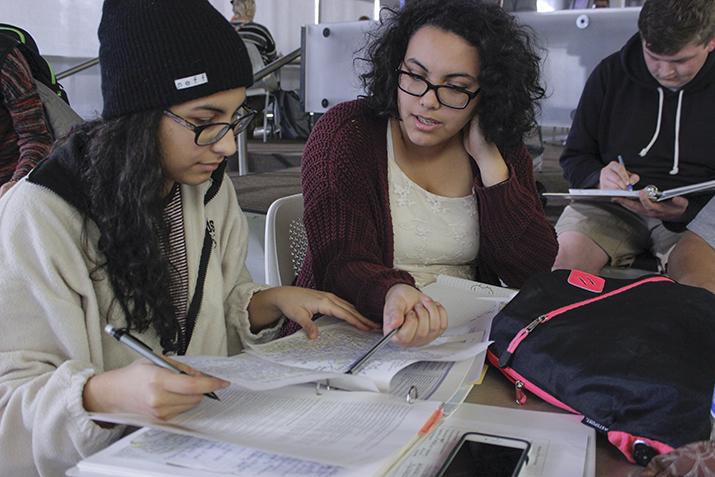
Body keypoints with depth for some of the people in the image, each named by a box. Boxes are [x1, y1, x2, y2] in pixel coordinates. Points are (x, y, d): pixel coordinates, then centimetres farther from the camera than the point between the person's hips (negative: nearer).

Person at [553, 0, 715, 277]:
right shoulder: (611, 73, 4)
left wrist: (686, 211, -23)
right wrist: (598, 178, -16)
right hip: (612, 206, 1)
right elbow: (575, 157, 9)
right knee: (566, 254, -30)